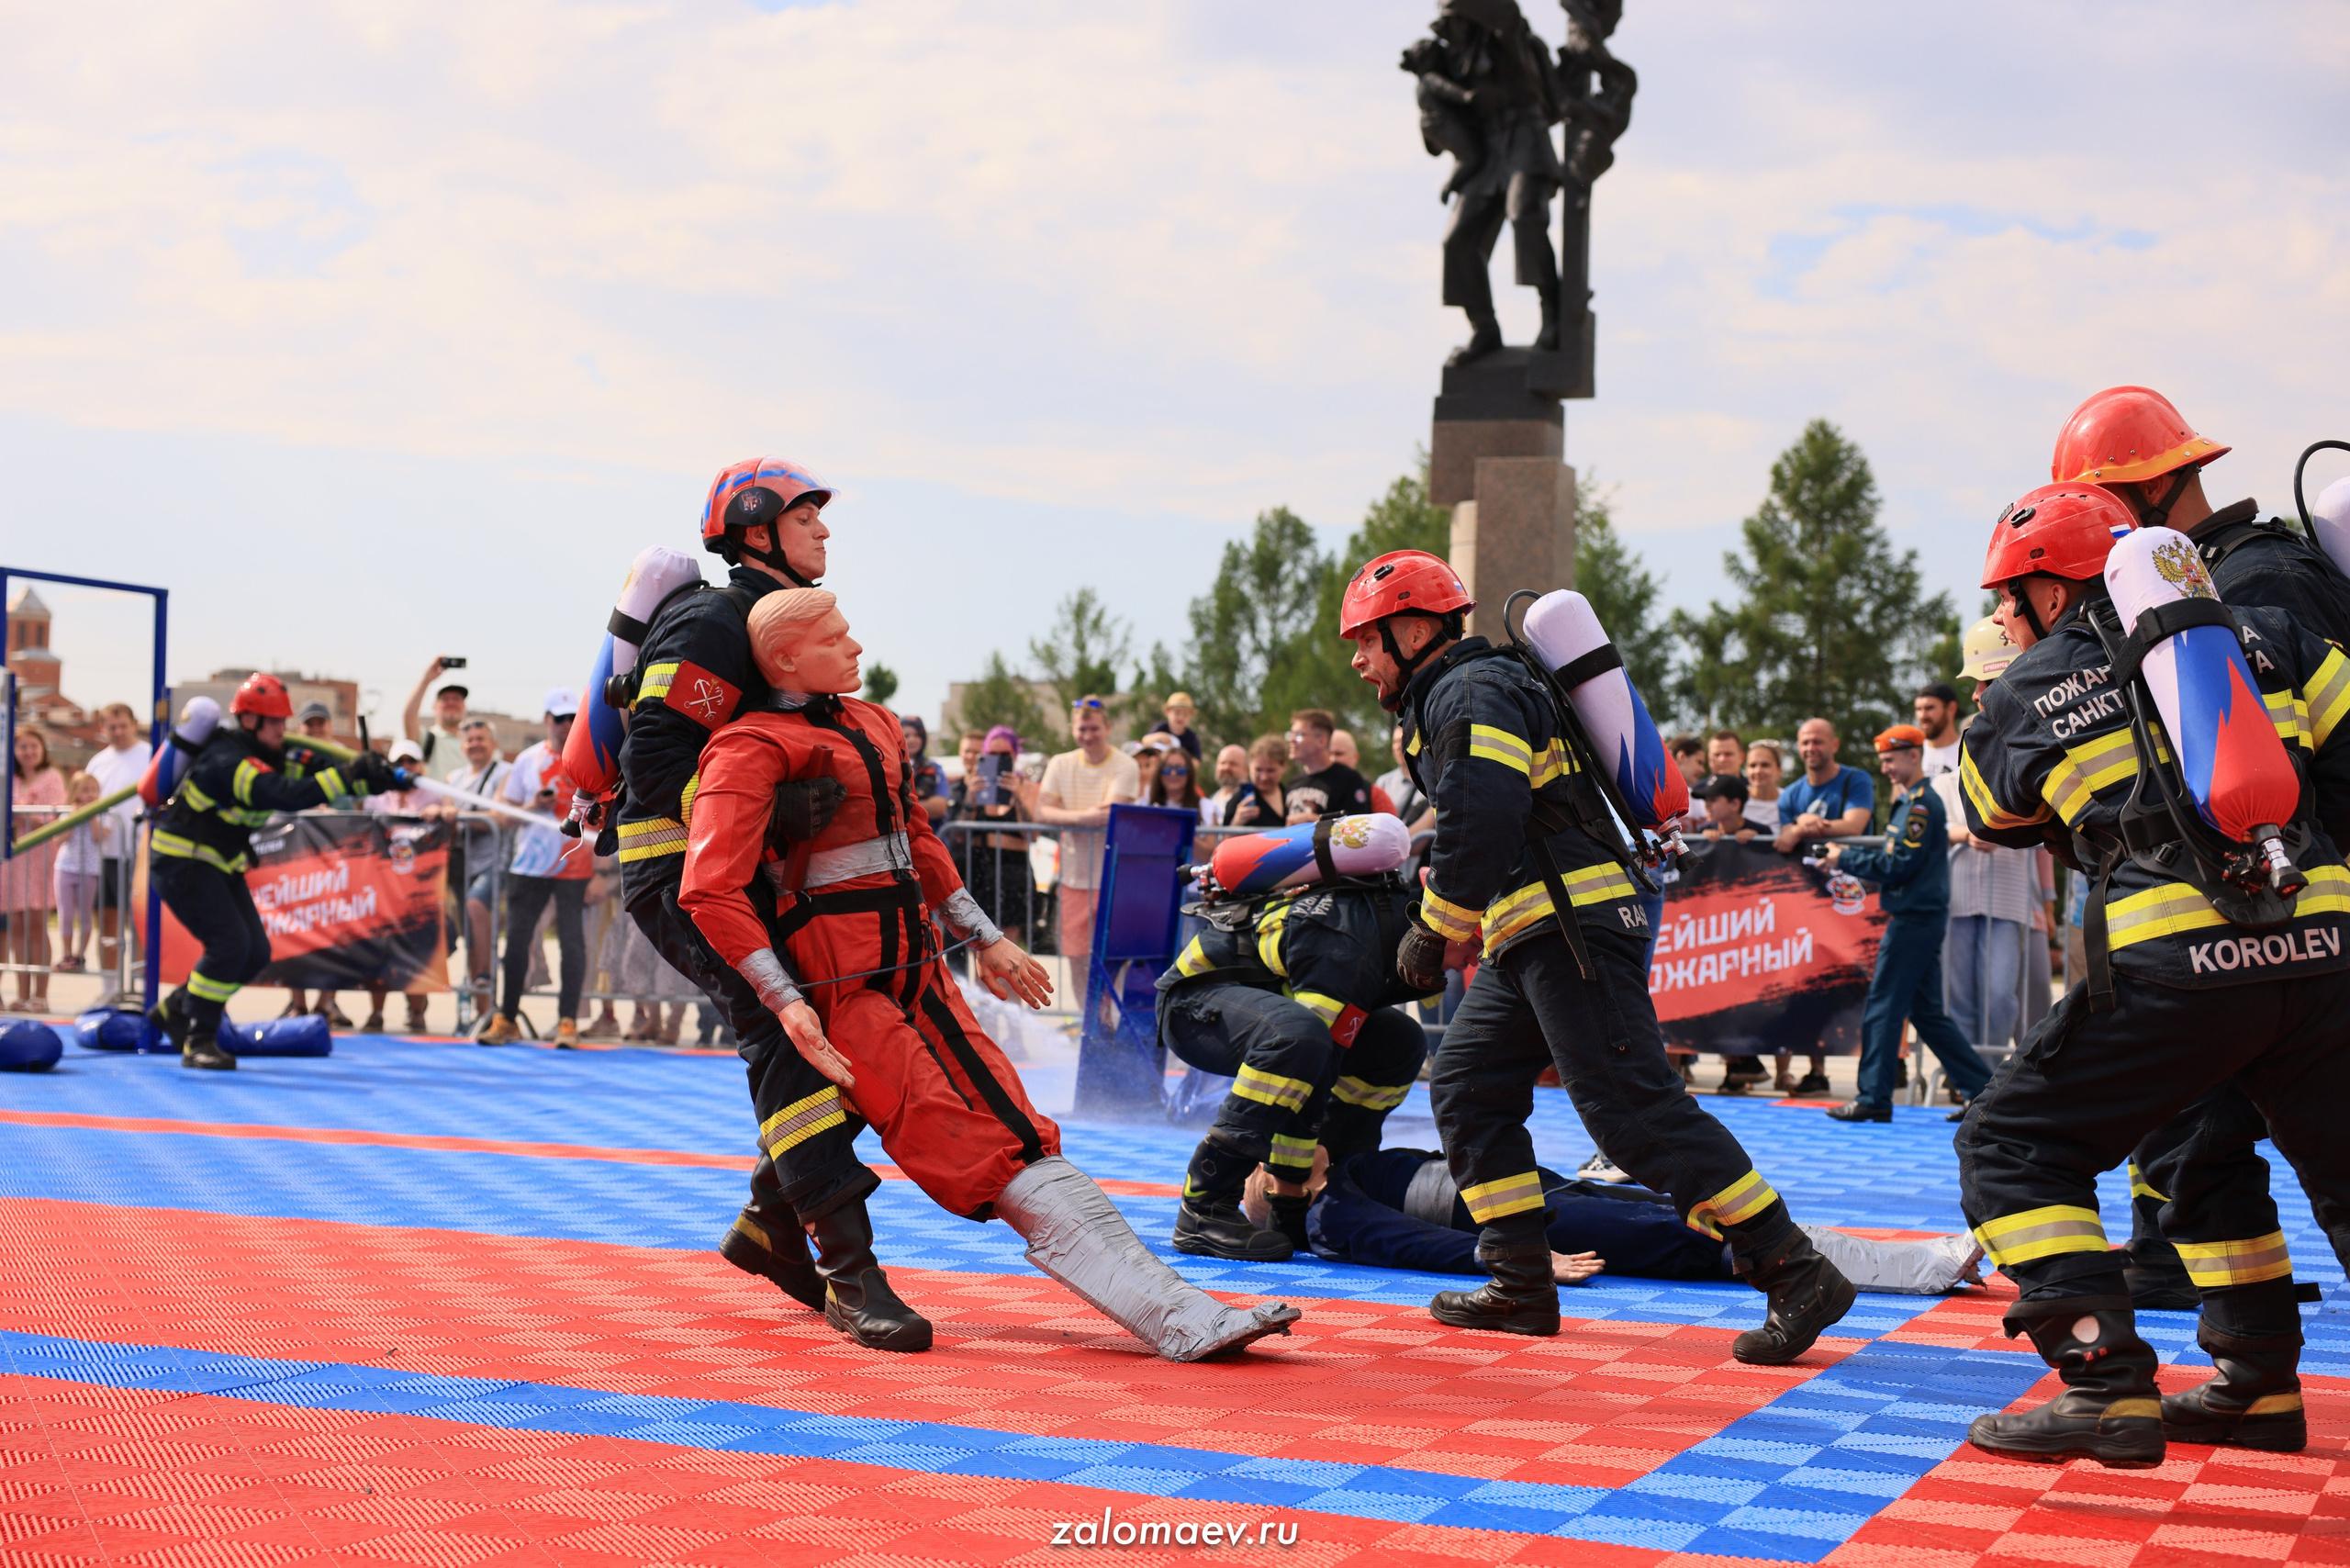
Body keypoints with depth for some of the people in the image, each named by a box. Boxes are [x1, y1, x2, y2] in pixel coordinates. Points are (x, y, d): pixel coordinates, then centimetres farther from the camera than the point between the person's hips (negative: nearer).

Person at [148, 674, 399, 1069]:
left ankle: (174, 1010, 19)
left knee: (256, 952, 3)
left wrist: (375, 777, -16)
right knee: (229, 944, -21)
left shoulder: (266, 756, 5)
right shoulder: (229, 761, -25)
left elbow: (309, 775, 0)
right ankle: (198, 1042, -10)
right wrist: (349, 775, -40)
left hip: (219, 865, 9)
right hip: (180, 861, -9)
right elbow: (283, 795, -39)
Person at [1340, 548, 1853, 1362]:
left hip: (1572, 927, -11)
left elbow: (1481, 823, -21)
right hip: (1533, 940, 11)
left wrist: (1433, 929, -13)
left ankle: (1798, 1276, -16)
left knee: (1635, 1108, -15)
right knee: (1465, 1085, 12)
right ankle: (1521, 1285, 13)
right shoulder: (1444, 703, 25)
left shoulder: (1471, 692, -9)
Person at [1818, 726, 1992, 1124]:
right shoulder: (1911, 801, 18)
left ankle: (1874, 1098, -2)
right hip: (1917, 916, 10)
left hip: (1915, 919, -10)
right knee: (1927, 1013, 11)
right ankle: (1982, 1090, 11)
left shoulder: (1921, 803, -14)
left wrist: (1847, 860, -10)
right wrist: (1853, 859, 8)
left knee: (1882, 1008, -5)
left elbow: (1898, 866, -18)